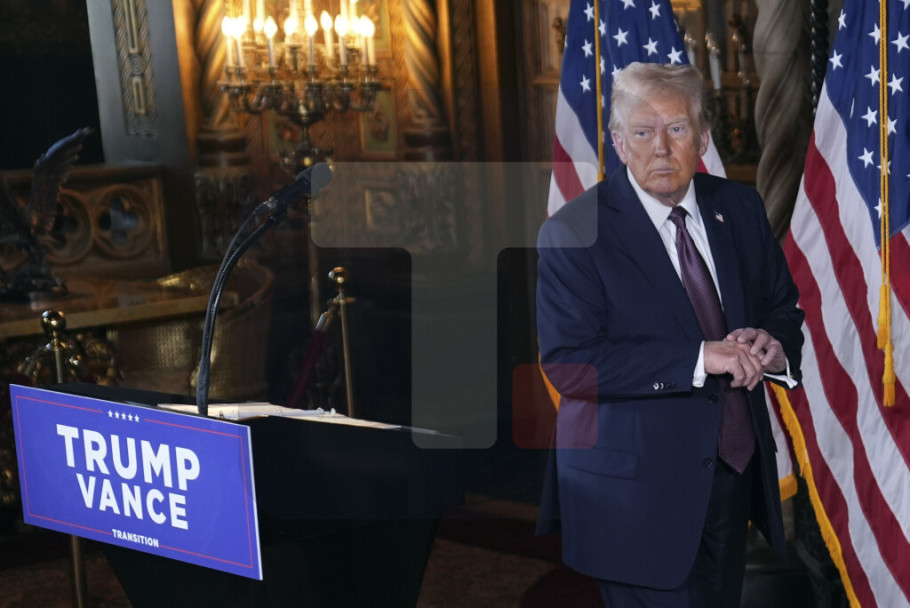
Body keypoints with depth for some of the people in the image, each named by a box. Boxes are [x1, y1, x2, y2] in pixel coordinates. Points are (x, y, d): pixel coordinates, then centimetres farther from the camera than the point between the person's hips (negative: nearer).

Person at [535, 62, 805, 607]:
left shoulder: (740, 208, 4)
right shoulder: (573, 233, -12)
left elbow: (784, 309, 14)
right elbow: (568, 362, -21)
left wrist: (771, 344, -12)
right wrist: (700, 358, -26)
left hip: (736, 473, 6)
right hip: (637, 493, -5)